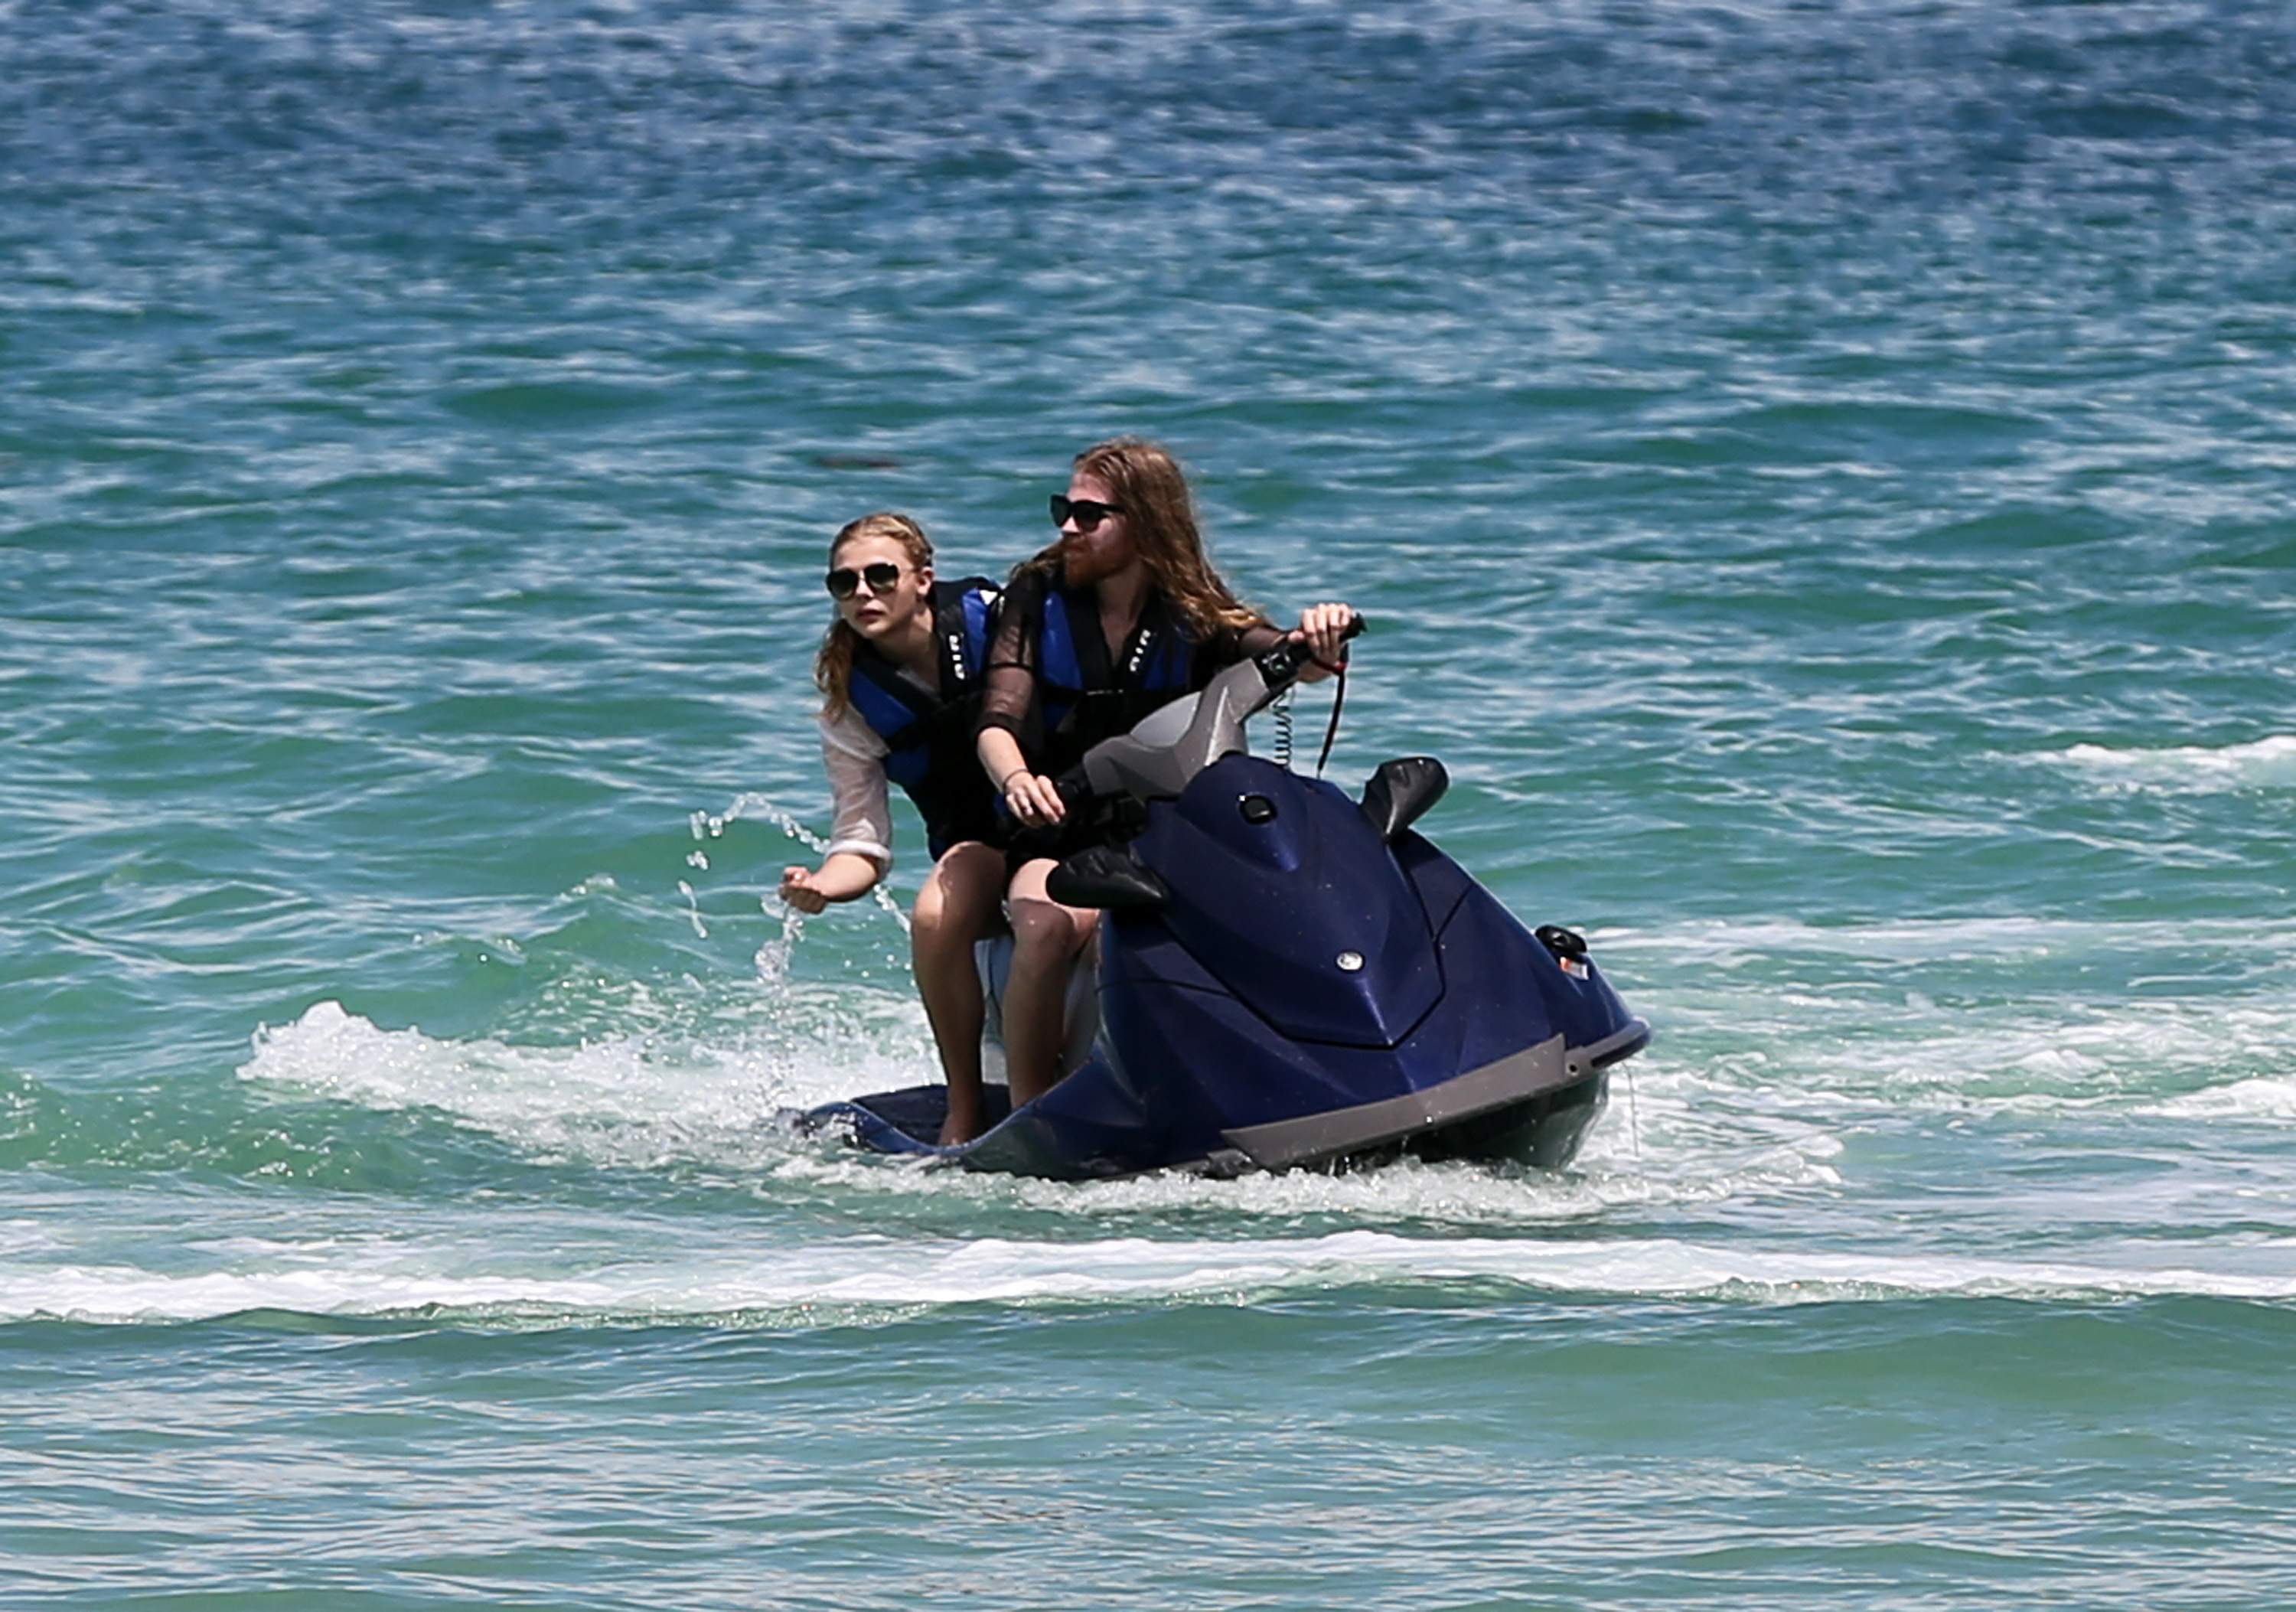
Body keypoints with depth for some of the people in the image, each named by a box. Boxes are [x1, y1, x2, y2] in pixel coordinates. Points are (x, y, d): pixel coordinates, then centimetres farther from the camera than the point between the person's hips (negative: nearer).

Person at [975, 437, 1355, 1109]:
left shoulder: (1194, 616, 5)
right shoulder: (1038, 595, 5)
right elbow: (999, 719, -7)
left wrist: (1319, 644, -38)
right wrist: (1015, 778, -30)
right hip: (1060, 835, -1)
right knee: (1048, 927, -34)